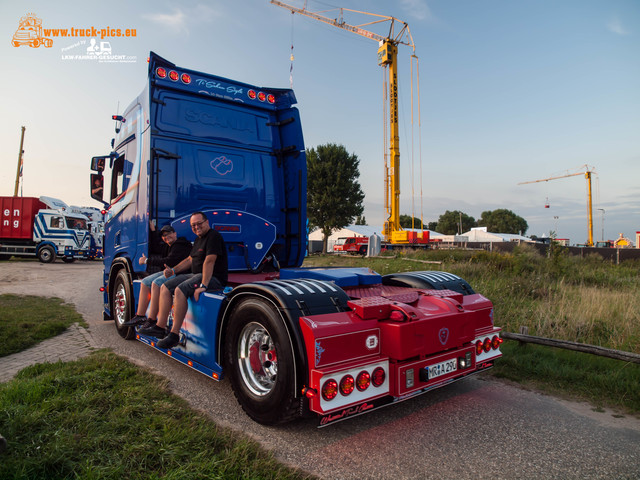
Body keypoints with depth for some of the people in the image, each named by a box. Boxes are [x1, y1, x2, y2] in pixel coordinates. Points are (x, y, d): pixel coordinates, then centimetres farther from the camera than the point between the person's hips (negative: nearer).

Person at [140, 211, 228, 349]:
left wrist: (203, 285, -31)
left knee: (180, 290, -30)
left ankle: (174, 335, -25)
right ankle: (160, 328, 2)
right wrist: (173, 270, 14)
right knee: (165, 287, 5)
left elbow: (209, 261, -24)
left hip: (213, 278, -11)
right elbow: (190, 259, 28)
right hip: (196, 275, 11)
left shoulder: (213, 237, -13)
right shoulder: (199, 239, 20)